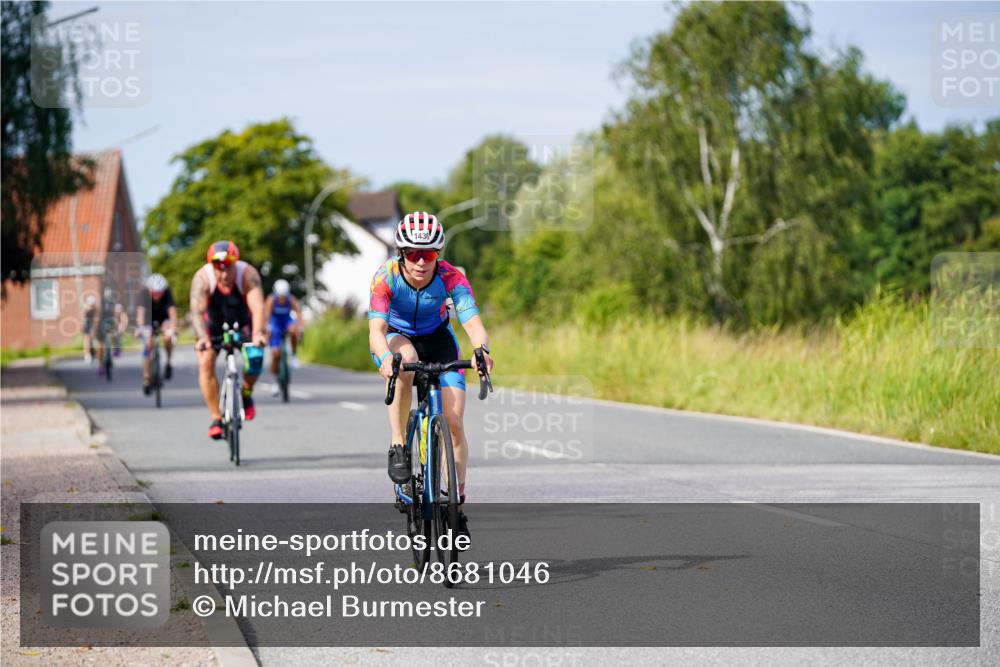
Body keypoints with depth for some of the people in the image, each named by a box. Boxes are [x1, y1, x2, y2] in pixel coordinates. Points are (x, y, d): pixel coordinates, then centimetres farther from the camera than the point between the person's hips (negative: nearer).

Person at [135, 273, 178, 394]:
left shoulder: (167, 293, -29)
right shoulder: (145, 293, -30)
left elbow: (172, 311, -40)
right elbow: (140, 311, -41)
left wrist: (173, 328, -56)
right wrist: (140, 328, -57)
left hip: (163, 318, 0)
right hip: (148, 320, 0)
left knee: (168, 337, -27)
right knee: (148, 344, -15)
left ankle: (168, 362, -1)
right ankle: (146, 379, -4)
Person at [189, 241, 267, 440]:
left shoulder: (248, 274, -31)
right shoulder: (202, 278, -30)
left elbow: (257, 306, -44)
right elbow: (197, 311, -41)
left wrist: (258, 333, -61)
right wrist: (202, 337, -59)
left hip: (242, 322, 0)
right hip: (213, 324, 0)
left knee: (255, 357, -24)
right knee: (205, 362, -21)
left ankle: (246, 394, 7)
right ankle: (216, 418, -12)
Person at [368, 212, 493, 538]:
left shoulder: (451, 277, -27)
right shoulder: (386, 277, -30)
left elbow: (474, 323, -38)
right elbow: (376, 329, -41)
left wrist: (482, 349, -61)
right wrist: (386, 357, -63)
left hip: (436, 339, 2)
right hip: (396, 338, -1)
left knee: (454, 420, -13)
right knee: (406, 358, -39)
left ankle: (457, 503, 2)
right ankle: (398, 446, -27)